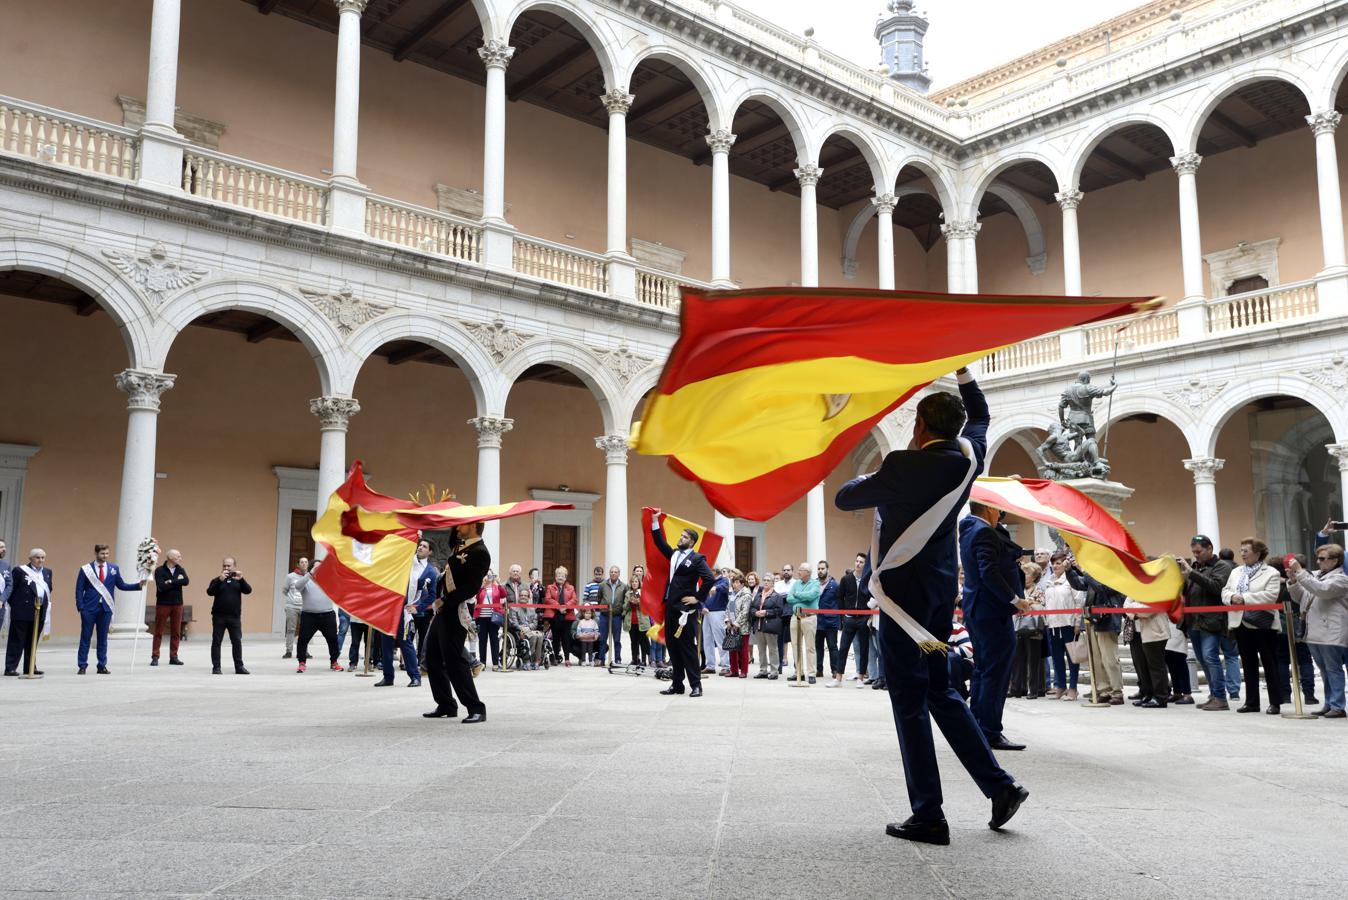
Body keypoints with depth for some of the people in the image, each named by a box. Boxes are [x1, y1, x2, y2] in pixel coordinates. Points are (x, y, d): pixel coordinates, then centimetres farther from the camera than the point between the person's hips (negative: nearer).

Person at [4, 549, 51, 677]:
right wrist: (14, 605, -4)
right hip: (22, 612, -5)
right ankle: (10, 668, 2)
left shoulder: (47, 572, 15)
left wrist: (47, 604, 9)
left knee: (33, 641, 11)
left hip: (39, 612, 5)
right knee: (17, 641, -1)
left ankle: (30, 667, 17)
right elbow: (12, 589, -2)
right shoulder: (20, 571, -2)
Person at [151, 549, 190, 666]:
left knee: (176, 632, 5)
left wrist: (171, 582, -15)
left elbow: (186, 581, -11)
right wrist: (177, 581, -12)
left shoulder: (180, 570, 8)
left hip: (177, 604, 4)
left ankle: (173, 657, 12)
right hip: (163, 604, -4)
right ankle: (155, 657, 6)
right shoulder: (159, 571, -5)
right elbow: (161, 586, -18)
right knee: (158, 632, 0)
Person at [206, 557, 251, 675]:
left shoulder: (238, 580, 9)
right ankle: (216, 667, 6)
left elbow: (248, 590, -5)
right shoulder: (217, 580, 4)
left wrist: (241, 579, -21)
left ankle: (239, 667, 8)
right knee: (216, 641, 1)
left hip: (235, 617, 1)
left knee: (237, 641, 2)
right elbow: (209, 592, -12)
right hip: (219, 616, -1)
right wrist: (220, 580, -24)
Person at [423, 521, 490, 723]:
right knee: (432, 657, 14)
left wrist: (444, 601, -18)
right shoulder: (459, 546, 13)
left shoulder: (480, 553, -15)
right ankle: (446, 705, 23)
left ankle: (476, 708, -4)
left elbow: (471, 588, -21)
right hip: (443, 608, 10)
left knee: (453, 660, -10)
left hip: (456, 612, -10)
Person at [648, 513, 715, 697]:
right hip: (671, 607, 7)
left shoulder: (697, 559, -6)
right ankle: (677, 684, 16)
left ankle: (696, 685, 2)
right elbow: (660, 543, 20)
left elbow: (710, 578, -15)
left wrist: (698, 598, -13)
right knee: (672, 646, 9)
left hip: (686, 609, -7)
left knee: (688, 647, -4)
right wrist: (655, 521, 13)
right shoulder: (674, 554, 15)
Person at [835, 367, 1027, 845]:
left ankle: (928, 815, 1)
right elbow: (980, 415, 25)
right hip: (943, 586, 7)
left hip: (904, 588, -7)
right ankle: (999, 784, 15)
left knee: (910, 699, -2)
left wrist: (868, 479, 16)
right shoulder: (967, 458, 3)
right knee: (939, 689, 18)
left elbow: (844, 499, -4)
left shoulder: (903, 466, -17)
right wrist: (962, 372, 27)